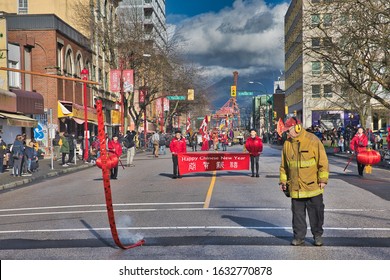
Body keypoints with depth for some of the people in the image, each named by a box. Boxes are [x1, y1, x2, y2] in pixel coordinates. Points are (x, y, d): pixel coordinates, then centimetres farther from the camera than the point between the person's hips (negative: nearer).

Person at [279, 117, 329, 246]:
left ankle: (317, 235, 23)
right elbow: (284, 165, 14)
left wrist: (323, 179, -9)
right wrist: (283, 180, 12)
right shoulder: (287, 144, 5)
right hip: (295, 187, 3)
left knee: (316, 212, 8)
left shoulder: (313, 140, -9)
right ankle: (299, 237, 19)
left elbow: (323, 161, -7)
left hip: (312, 186, -3)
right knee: (297, 213, 8)